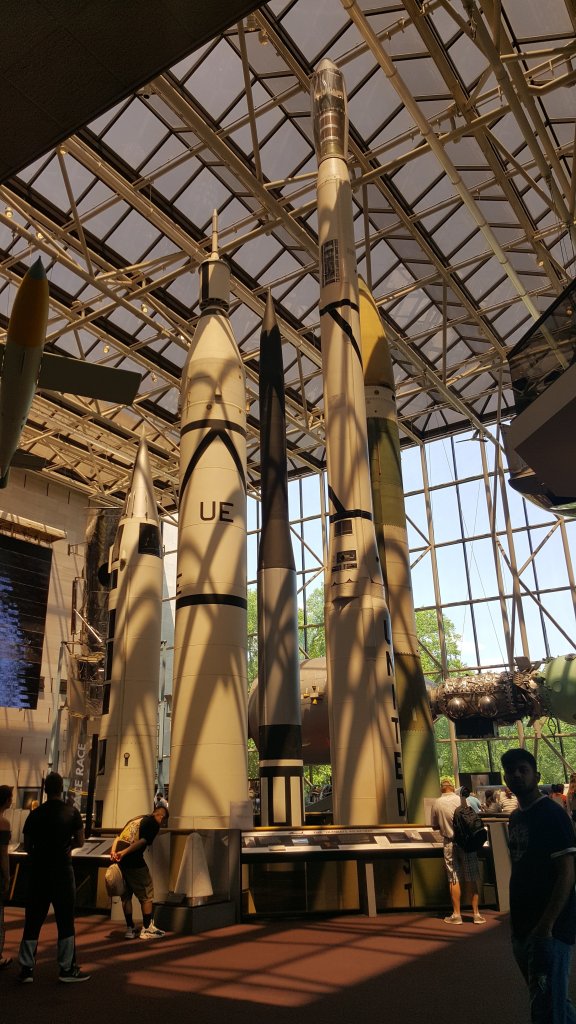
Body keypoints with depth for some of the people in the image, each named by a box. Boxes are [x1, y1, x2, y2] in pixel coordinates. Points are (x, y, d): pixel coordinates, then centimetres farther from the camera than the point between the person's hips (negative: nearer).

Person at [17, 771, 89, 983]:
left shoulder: (35, 814, 0)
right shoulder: (71, 813, -7)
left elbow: (27, 846, 5)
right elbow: (80, 841, -4)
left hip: (38, 871, 3)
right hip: (62, 871, -2)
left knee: (33, 920, 12)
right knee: (65, 921, 6)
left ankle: (26, 968, 15)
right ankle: (67, 968, 10)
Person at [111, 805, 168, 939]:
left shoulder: (135, 819, 23)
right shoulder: (154, 824, -1)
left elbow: (118, 837, 15)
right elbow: (143, 841, -16)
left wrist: (113, 851, 1)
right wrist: (124, 852, -20)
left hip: (120, 860, 7)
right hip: (134, 861, -7)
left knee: (126, 895, 19)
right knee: (146, 895, 9)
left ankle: (130, 928, 26)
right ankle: (147, 929, 16)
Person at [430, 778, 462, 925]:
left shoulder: (437, 803, -4)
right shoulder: (461, 800, -8)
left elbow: (434, 826, 5)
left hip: (450, 843, -1)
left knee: (454, 879, 6)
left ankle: (456, 914, 10)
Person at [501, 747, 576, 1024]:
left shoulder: (552, 815, -14)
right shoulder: (515, 818, 10)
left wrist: (546, 926, -23)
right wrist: (516, 921, 15)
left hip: (549, 929, -8)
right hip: (522, 928, 8)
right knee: (554, 1001, 19)